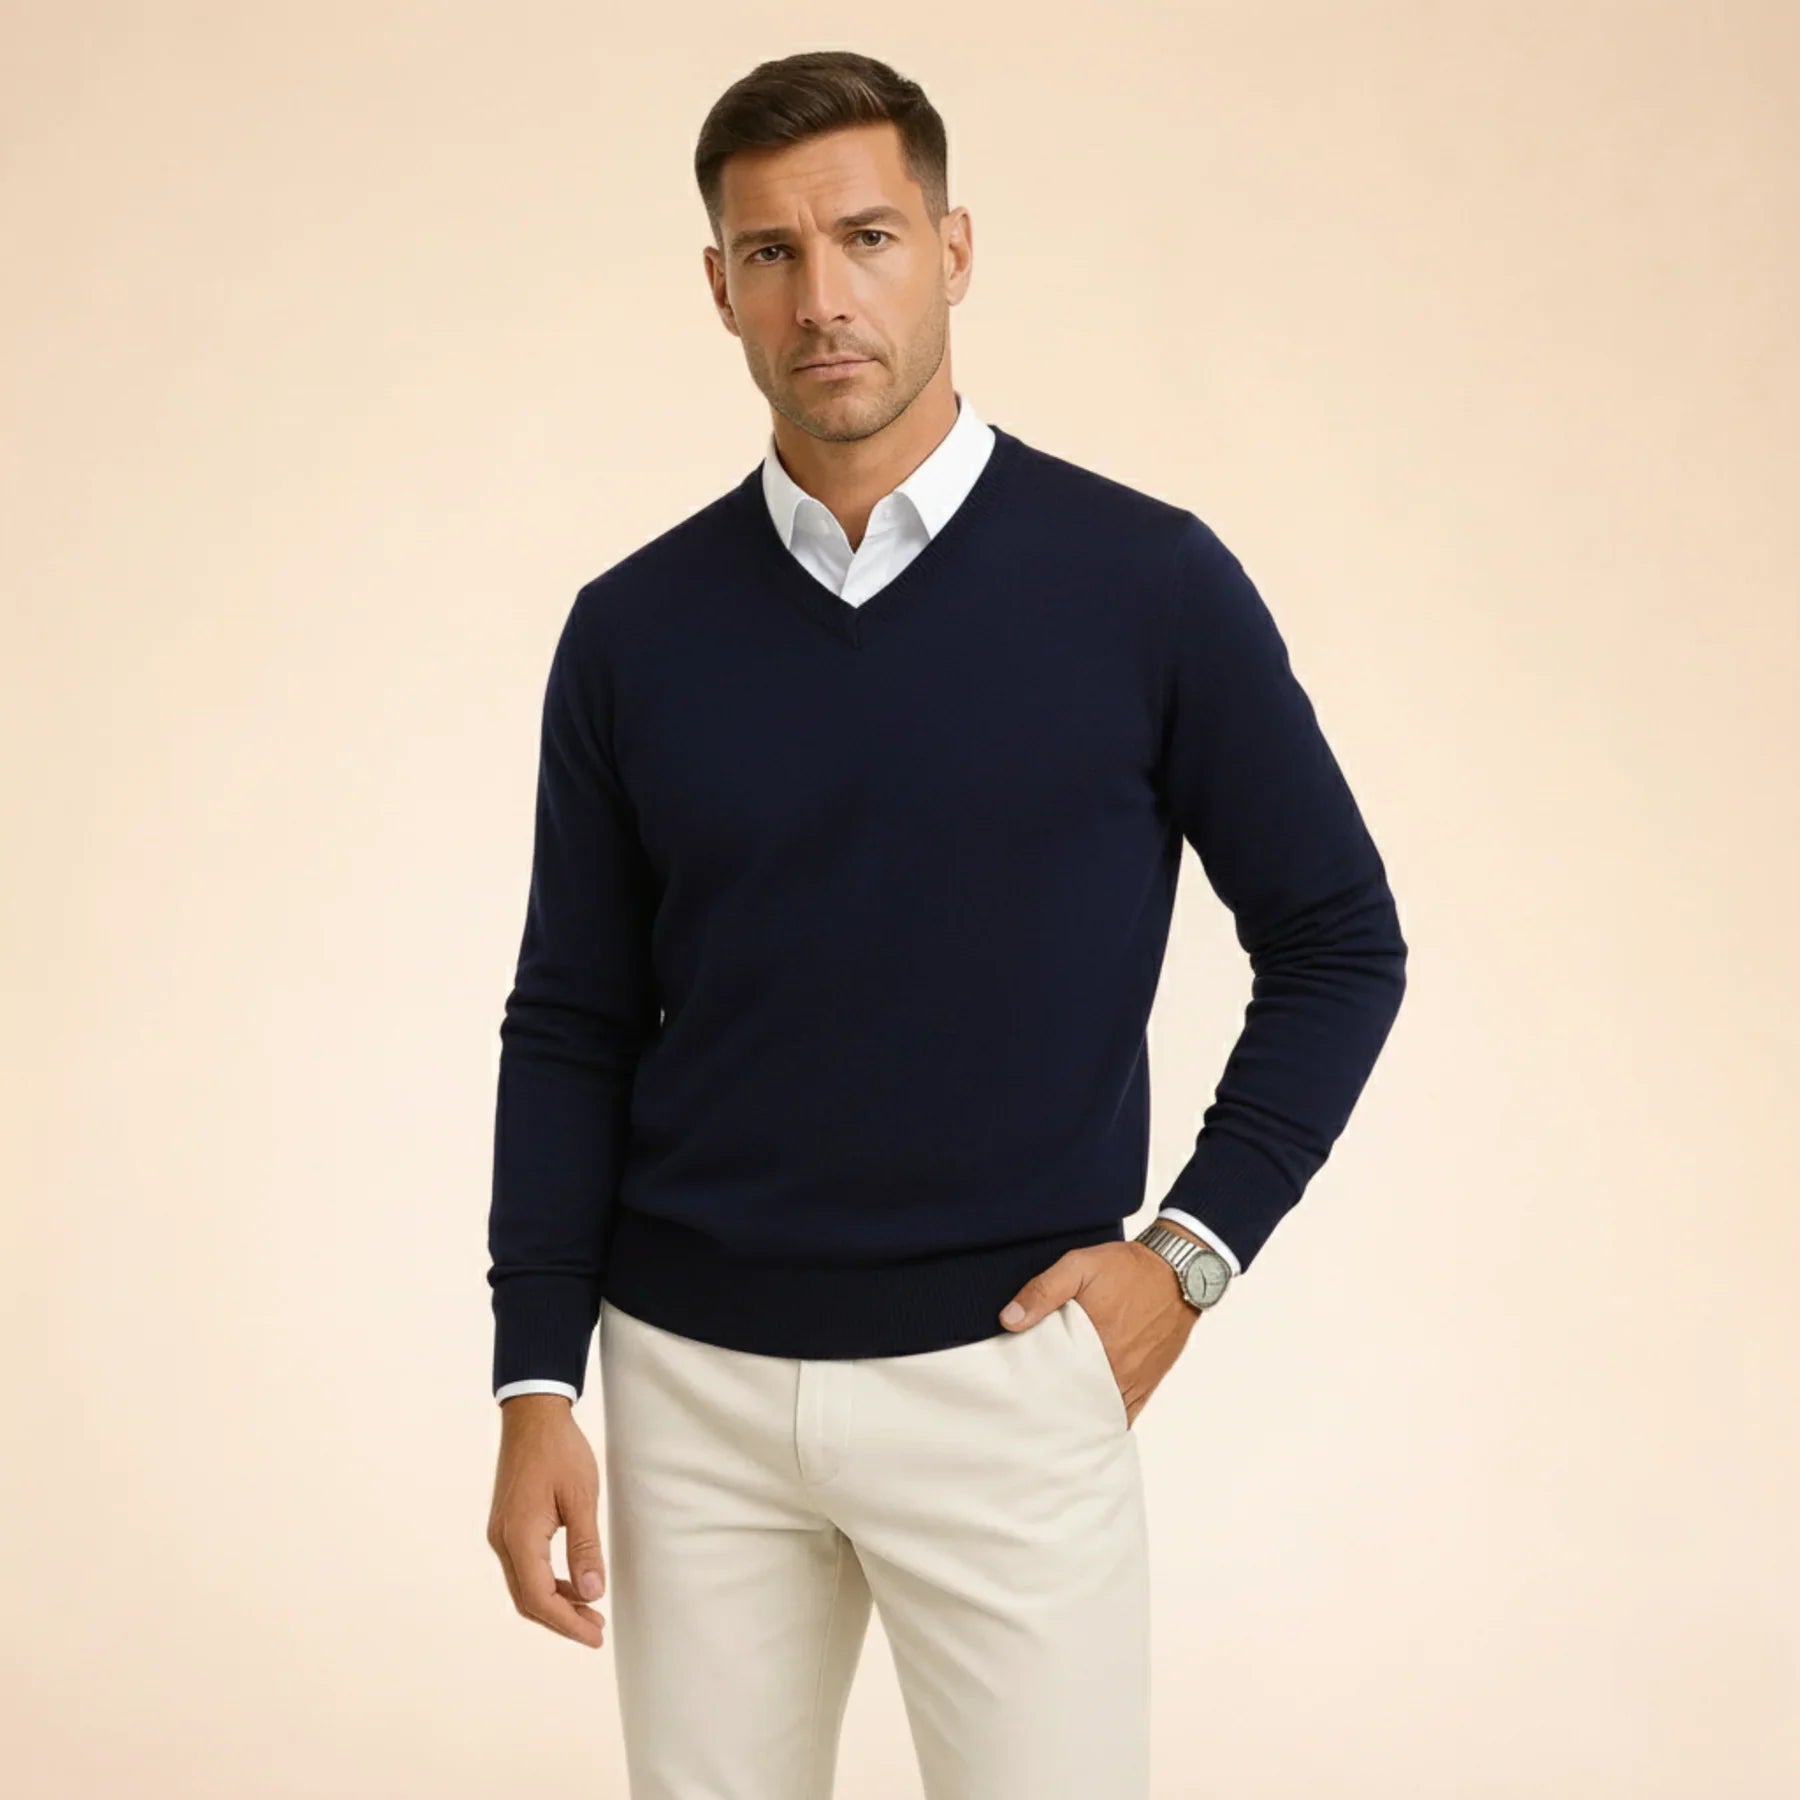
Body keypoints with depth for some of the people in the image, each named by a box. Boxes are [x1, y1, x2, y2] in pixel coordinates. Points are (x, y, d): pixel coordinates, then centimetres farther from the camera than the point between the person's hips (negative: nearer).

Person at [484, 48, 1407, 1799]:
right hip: (691, 1386, 2)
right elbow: (572, 1026, 5)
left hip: (1005, 1376, -2)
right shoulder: (634, 630, 1)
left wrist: (1192, 1247, -5)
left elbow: (1337, 943, 2)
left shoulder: (1147, 583, -6)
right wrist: (535, 1385, -1)